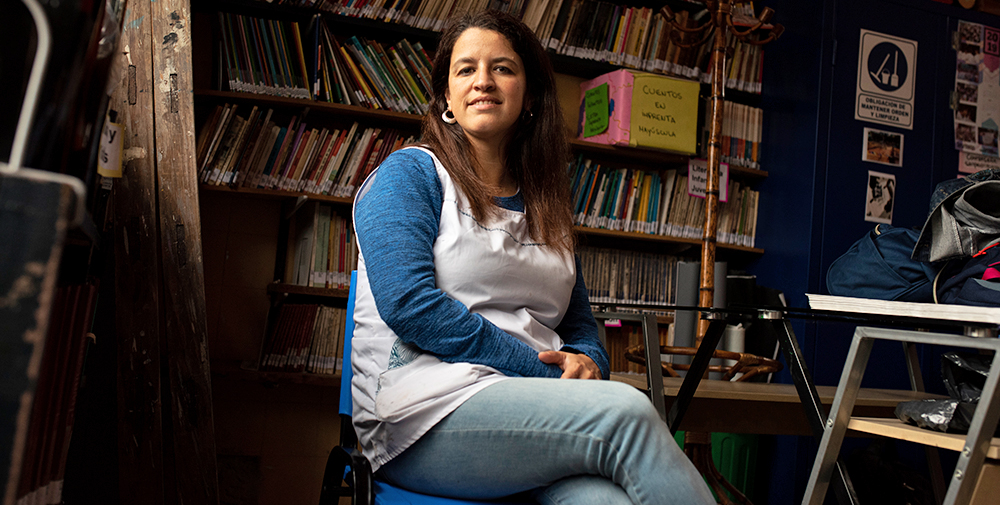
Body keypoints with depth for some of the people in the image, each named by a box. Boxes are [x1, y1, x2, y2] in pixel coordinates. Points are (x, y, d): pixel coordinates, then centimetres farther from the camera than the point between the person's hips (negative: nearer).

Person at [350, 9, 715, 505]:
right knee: (626, 411, -29)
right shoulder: (410, 173, 4)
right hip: (422, 411, -4)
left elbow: (580, 325, 23)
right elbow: (409, 303, -11)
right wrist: (544, 370, -13)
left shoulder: (546, 205, 22)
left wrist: (585, 362, -3)